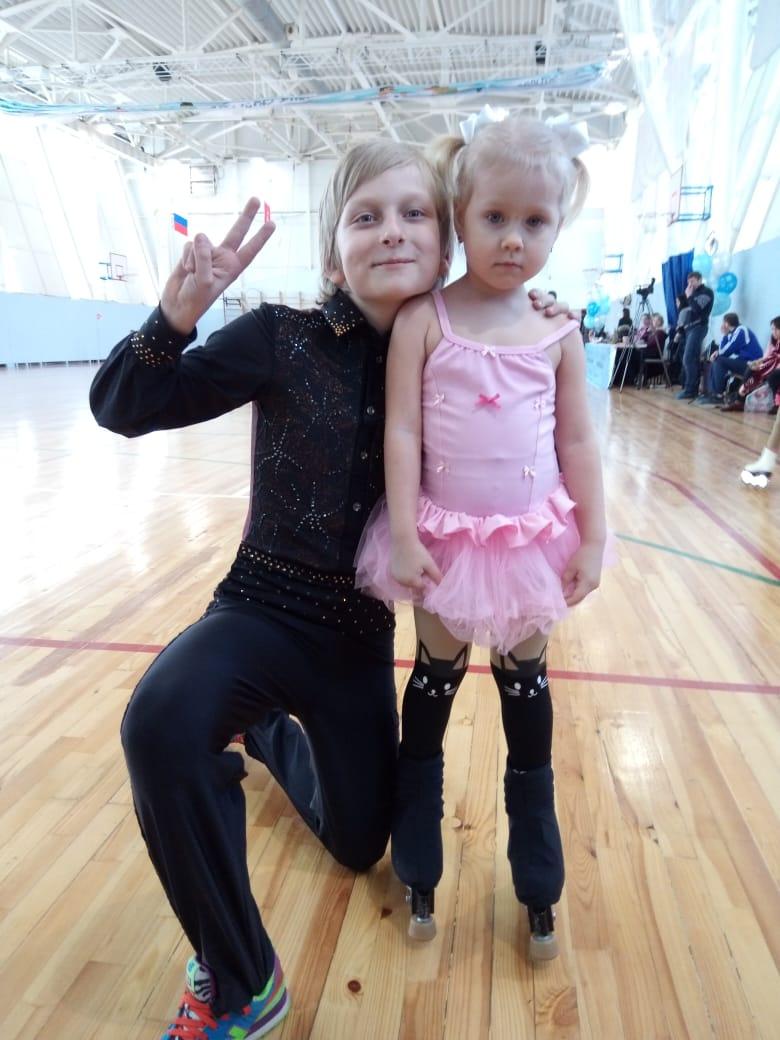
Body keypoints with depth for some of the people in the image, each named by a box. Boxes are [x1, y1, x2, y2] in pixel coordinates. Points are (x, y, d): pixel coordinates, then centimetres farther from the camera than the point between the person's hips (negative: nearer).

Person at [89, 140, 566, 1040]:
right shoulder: (283, 338, -14)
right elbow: (121, 409, -11)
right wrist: (176, 315, -30)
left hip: (362, 633, 3)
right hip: (264, 607, -3)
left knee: (359, 844, 18)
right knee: (161, 724, -37)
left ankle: (272, 730, 48)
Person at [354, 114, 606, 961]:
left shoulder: (557, 333, -1)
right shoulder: (423, 320, -8)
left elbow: (578, 443, 2)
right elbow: (401, 431, -11)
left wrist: (592, 538, 0)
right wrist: (403, 534, -15)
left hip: (533, 537, 2)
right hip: (448, 535, -2)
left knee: (526, 686, 14)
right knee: (435, 679, 13)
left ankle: (538, 886, 35)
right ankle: (419, 872, 36)